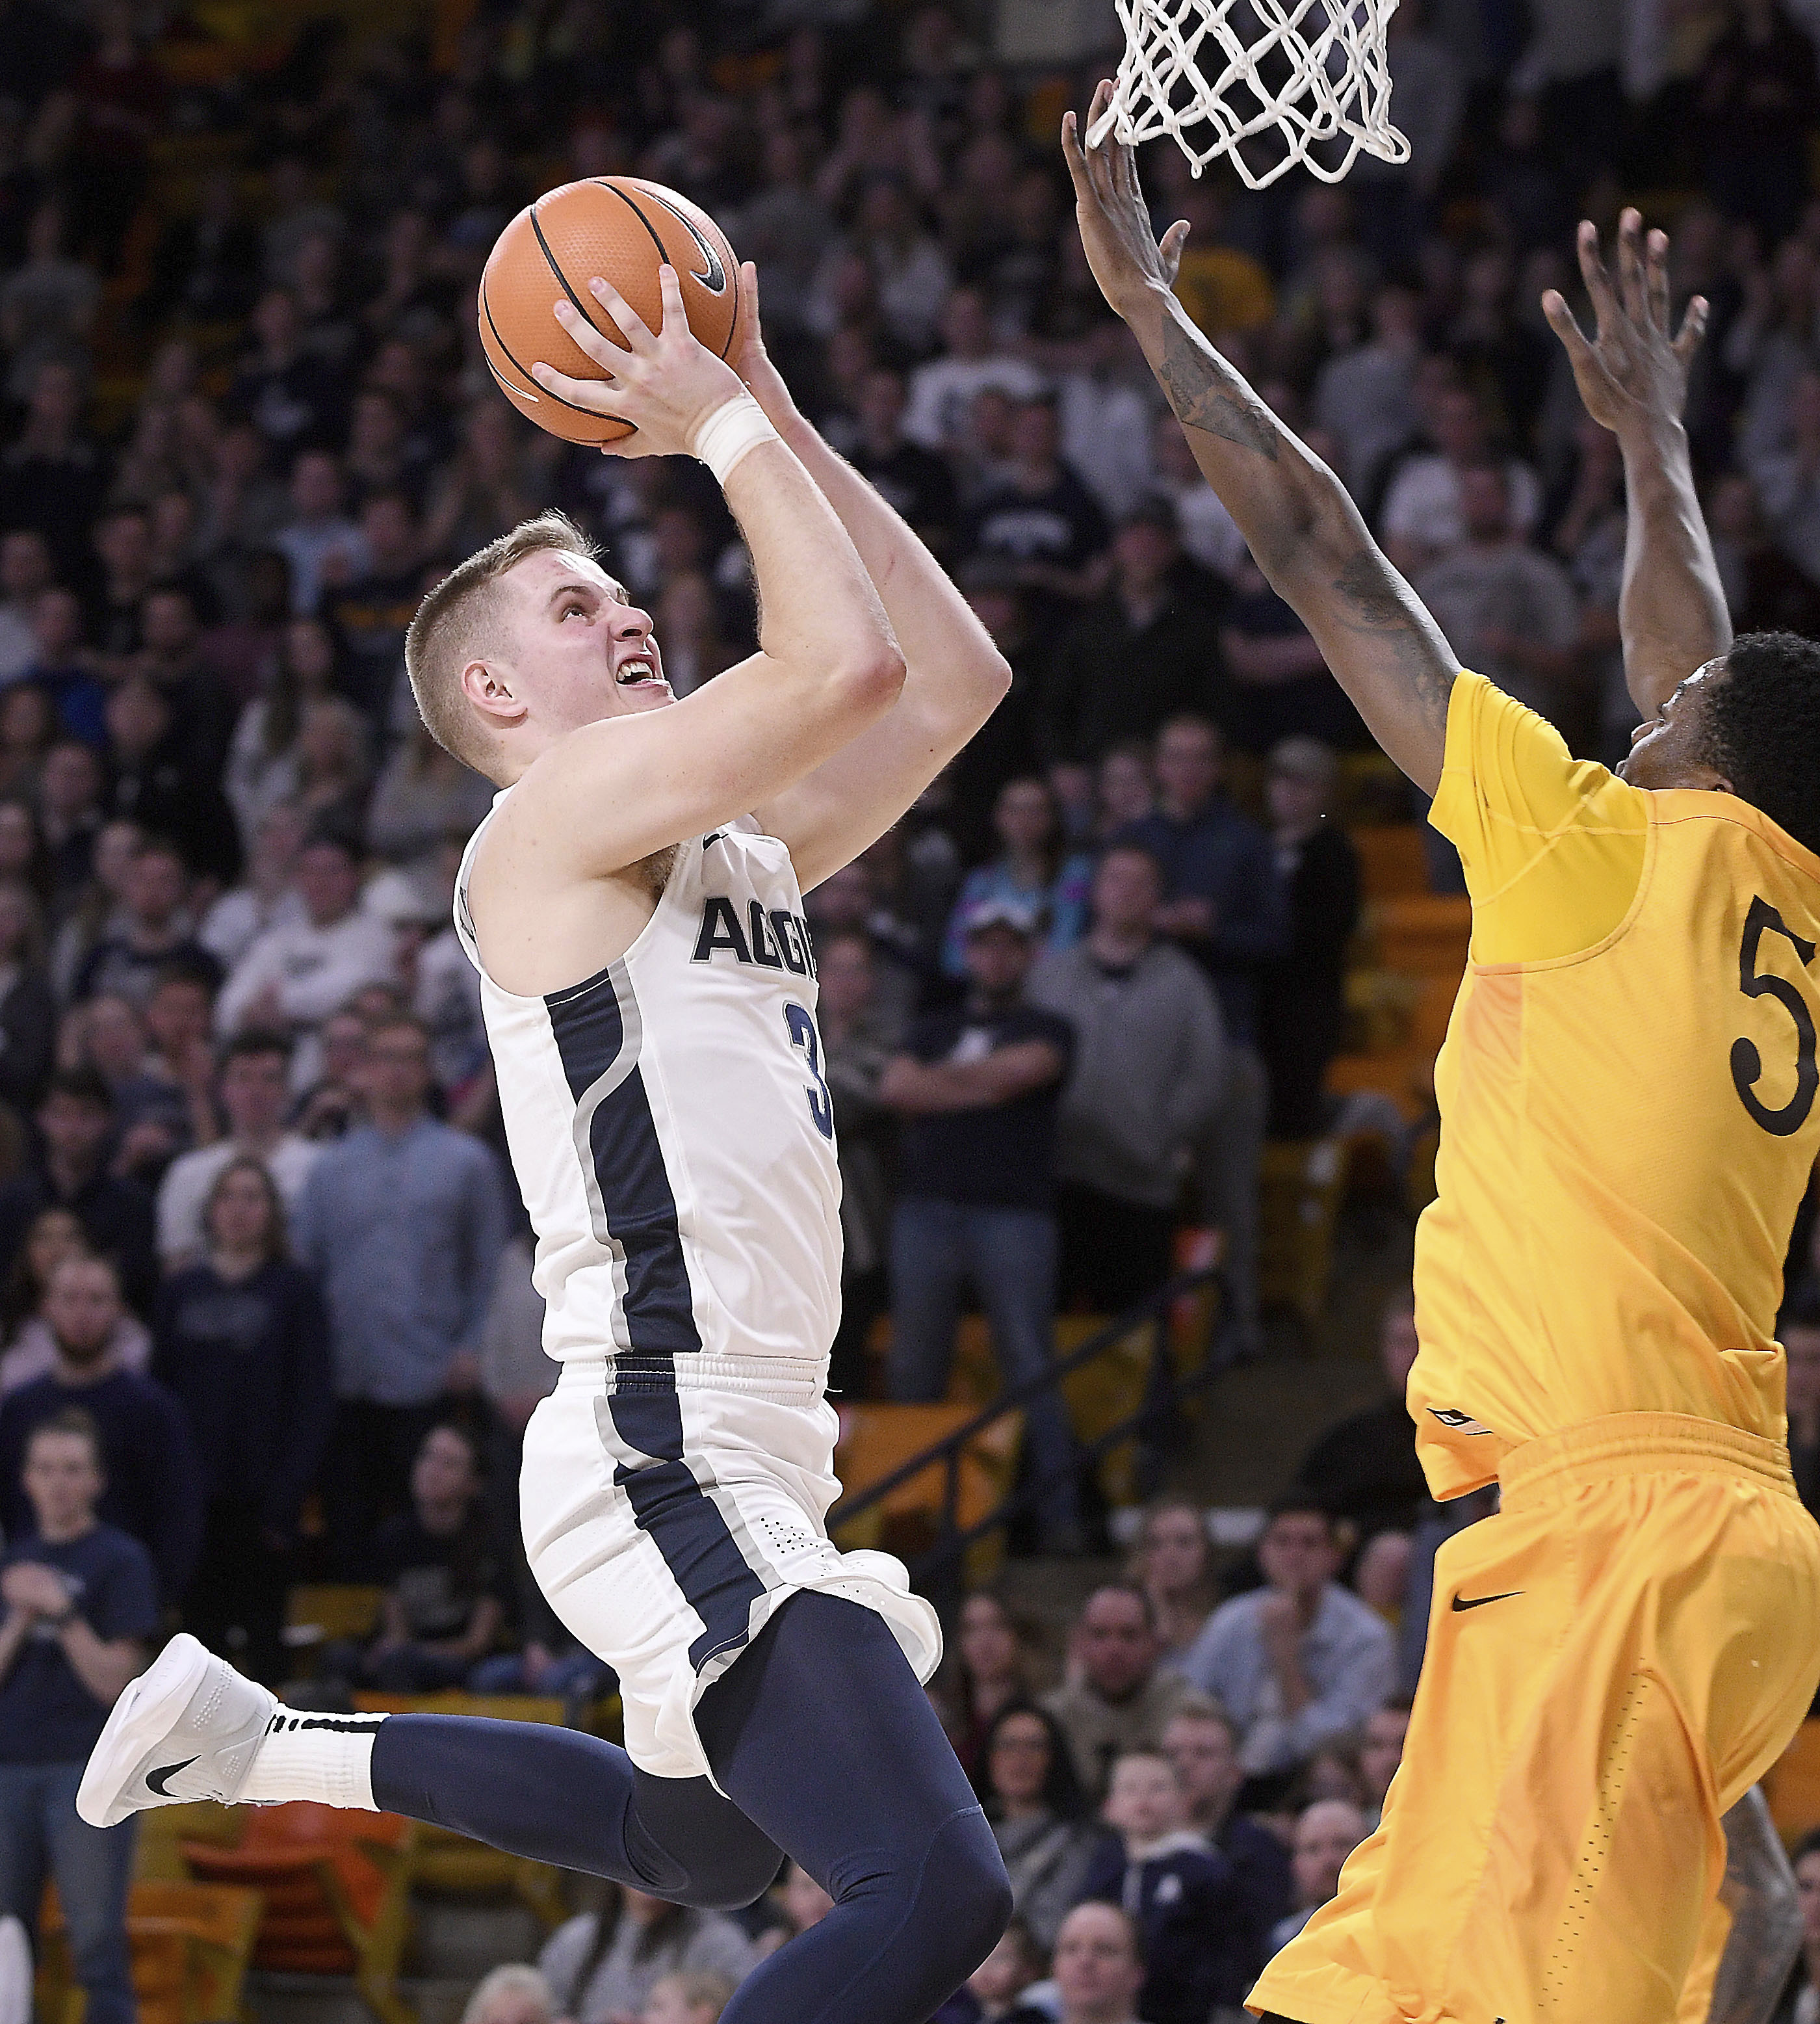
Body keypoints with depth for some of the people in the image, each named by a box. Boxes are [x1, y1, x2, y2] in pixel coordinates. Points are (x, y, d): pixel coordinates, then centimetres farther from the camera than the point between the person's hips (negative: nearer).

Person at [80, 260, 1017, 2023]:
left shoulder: (738, 849, 17)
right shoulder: (558, 812, -8)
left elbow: (953, 675, 17)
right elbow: (845, 664, -21)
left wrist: (777, 415, 14)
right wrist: (721, 423, -8)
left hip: (739, 1462, 10)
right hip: (664, 1462, -10)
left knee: (702, 1847, 32)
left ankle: (263, 1745, 37)